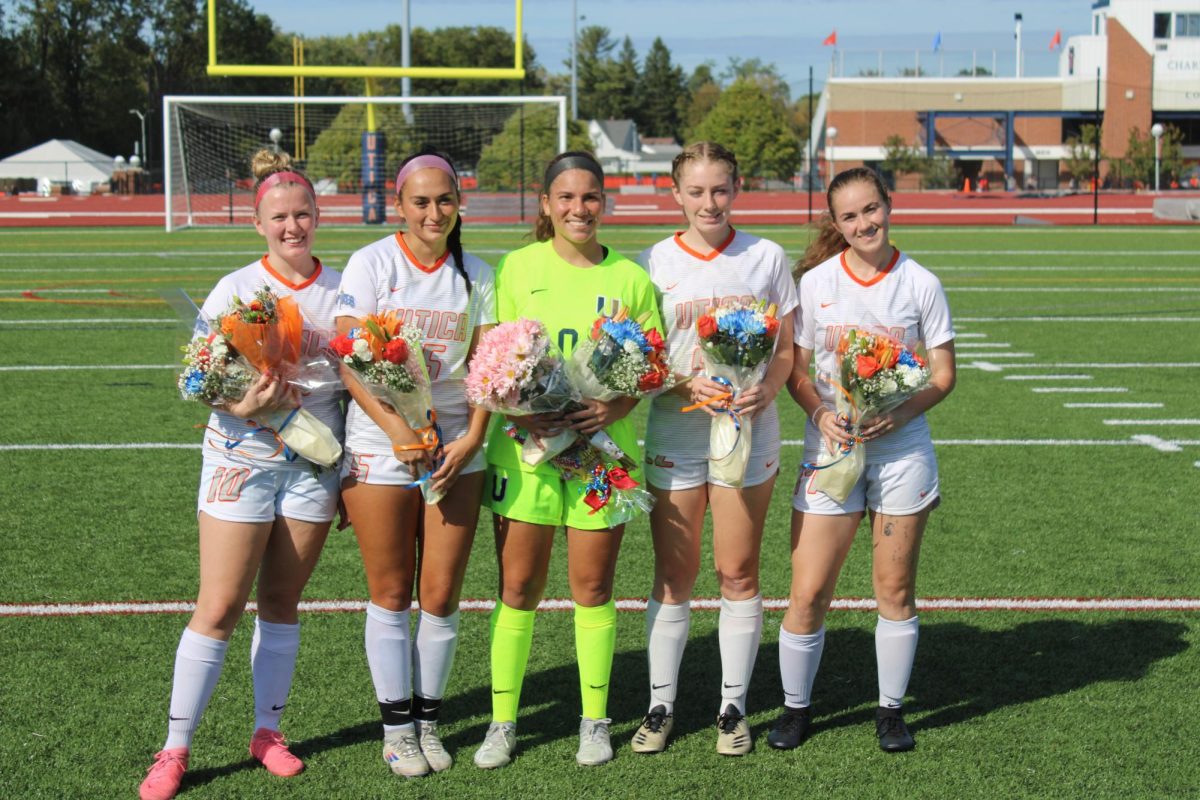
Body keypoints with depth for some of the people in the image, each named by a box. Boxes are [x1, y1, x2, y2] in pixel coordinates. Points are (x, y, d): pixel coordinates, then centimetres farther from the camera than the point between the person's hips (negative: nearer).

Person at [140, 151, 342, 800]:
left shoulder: (341, 290, 5)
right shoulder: (235, 290, -4)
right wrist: (240, 405, -25)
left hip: (315, 462, 3)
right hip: (243, 459, -3)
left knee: (282, 601, 10)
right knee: (219, 607, -5)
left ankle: (267, 731, 23)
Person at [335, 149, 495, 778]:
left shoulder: (475, 275, 7)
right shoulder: (371, 264, -3)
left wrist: (471, 439, -8)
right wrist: (399, 431, -18)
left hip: (456, 449, 3)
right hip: (379, 444, -2)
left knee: (441, 595, 4)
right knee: (391, 594, 4)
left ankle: (428, 720, 17)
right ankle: (397, 728, 14)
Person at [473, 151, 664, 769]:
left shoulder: (629, 278, 4)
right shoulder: (518, 267, 2)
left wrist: (617, 406, -14)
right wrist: (520, 409, -15)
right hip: (526, 442, 0)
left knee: (593, 587, 6)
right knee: (518, 588, 4)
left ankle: (595, 720, 20)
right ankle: (503, 722, 16)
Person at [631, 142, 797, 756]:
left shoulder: (766, 258, 3)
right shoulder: (653, 264, 1)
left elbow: (786, 349, 4)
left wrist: (766, 391, -16)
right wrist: (687, 385, -18)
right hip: (674, 434, 0)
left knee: (737, 573, 5)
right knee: (673, 576, 6)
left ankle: (733, 706, 16)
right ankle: (660, 705, 16)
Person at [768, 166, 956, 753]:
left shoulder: (920, 284, 0)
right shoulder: (815, 282, 0)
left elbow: (943, 373, 2)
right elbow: (795, 370, 4)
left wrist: (901, 413, -15)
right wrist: (820, 414, -15)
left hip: (901, 447, 0)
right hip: (831, 446, 0)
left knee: (895, 589, 7)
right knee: (808, 593, -2)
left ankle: (890, 709, 23)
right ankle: (795, 706, 17)